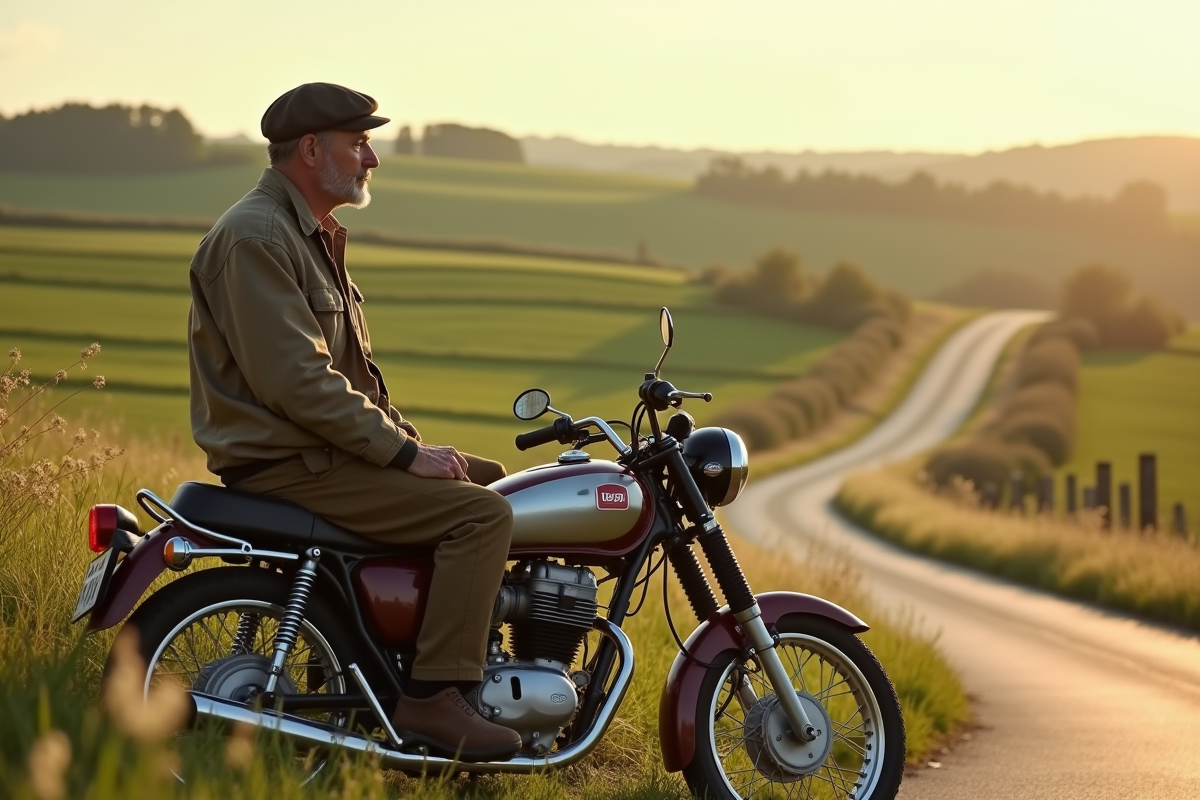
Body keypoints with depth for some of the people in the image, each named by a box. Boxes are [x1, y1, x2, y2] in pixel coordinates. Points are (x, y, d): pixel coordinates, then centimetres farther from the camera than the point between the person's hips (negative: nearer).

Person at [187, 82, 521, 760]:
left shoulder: (316, 235, 18)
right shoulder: (256, 236, -16)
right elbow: (296, 380, -24)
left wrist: (411, 442, 10)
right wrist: (405, 452, -20)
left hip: (325, 448, 11)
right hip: (285, 467, -11)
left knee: (489, 480, 15)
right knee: (483, 513, -19)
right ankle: (434, 697, -20)